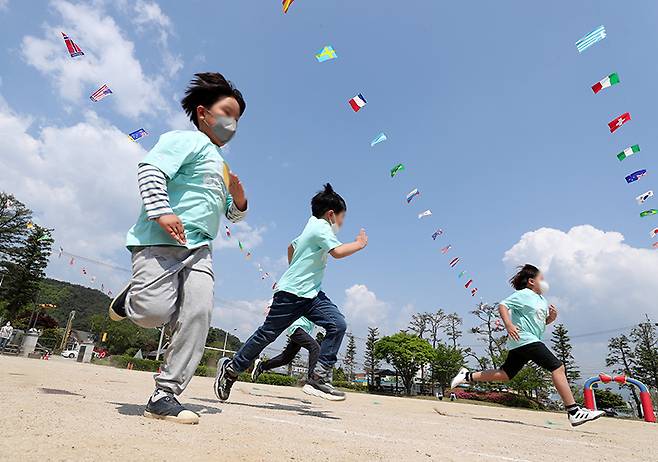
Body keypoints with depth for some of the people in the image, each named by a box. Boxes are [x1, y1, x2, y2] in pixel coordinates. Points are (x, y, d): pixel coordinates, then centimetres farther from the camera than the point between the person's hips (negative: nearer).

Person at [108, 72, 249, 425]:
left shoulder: (222, 166, 29)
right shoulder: (187, 139, 5)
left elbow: (232, 214, 32)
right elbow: (150, 169, -11)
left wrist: (239, 200, 10)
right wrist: (161, 211, -23)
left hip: (199, 249, 7)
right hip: (162, 240, -7)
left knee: (198, 315, -10)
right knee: (154, 312, -17)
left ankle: (165, 395, -2)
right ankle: (128, 299, 21)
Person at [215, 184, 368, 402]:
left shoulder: (314, 225, 18)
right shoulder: (321, 226, -11)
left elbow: (292, 247, 31)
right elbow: (337, 251, -26)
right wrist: (359, 244, -10)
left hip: (311, 294, 9)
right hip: (291, 293, -9)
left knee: (338, 324, -11)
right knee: (267, 334, 3)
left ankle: (319, 377, -10)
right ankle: (231, 368, 23)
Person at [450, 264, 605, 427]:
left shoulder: (542, 299, 22)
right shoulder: (524, 294, -7)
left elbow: (542, 322, 27)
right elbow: (502, 306, -13)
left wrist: (551, 317, 6)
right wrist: (509, 325, -26)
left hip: (524, 343, 10)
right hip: (524, 338, -10)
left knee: (505, 375, 10)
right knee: (557, 367, -12)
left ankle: (468, 376, 16)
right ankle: (574, 412, -8)